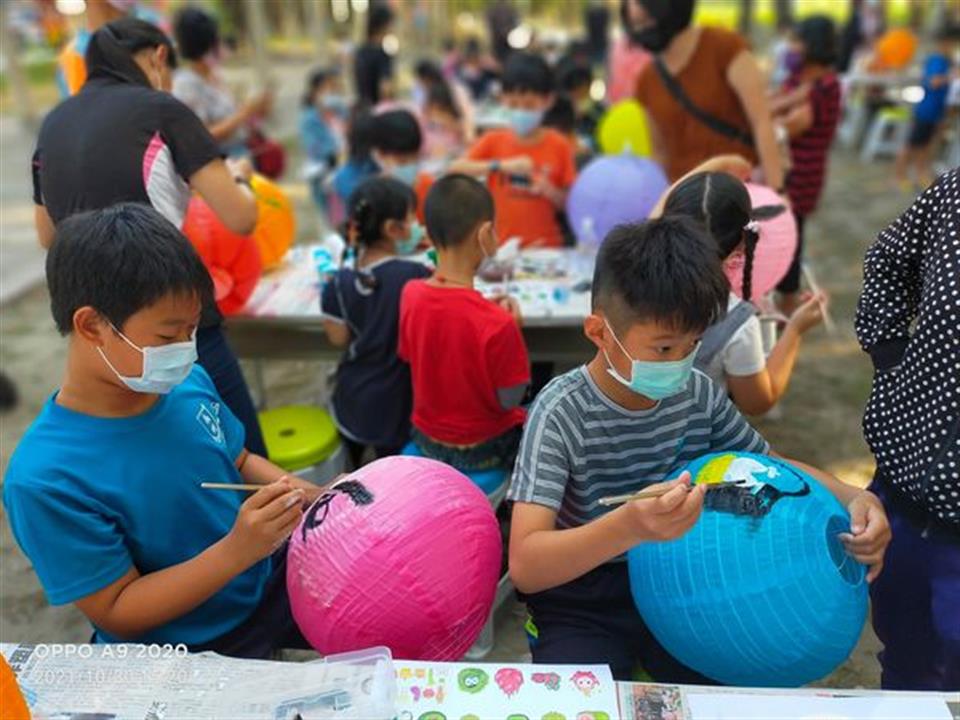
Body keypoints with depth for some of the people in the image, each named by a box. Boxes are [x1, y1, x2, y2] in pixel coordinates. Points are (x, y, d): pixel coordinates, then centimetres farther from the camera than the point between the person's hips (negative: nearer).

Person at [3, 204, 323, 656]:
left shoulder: (188, 383, -7)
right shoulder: (44, 480, -22)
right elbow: (117, 613, -16)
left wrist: (296, 492, -10)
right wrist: (236, 550, -29)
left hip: (269, 582, 6)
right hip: (187, 653, -5)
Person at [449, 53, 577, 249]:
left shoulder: (559, 146, 2)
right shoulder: (494, 141, 4)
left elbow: (572, 202, 5)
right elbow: (455, 169, -11)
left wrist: (549, 191, -14)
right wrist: (501, 165, -19)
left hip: (545, 246, 0)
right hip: (500, 245, 0)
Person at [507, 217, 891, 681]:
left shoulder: (699, 394, -7)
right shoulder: (562, 413, -22)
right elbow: (524, 567, -29)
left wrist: (852, 498, -8)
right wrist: (628, 526, -46)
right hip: (581, 607, -4)